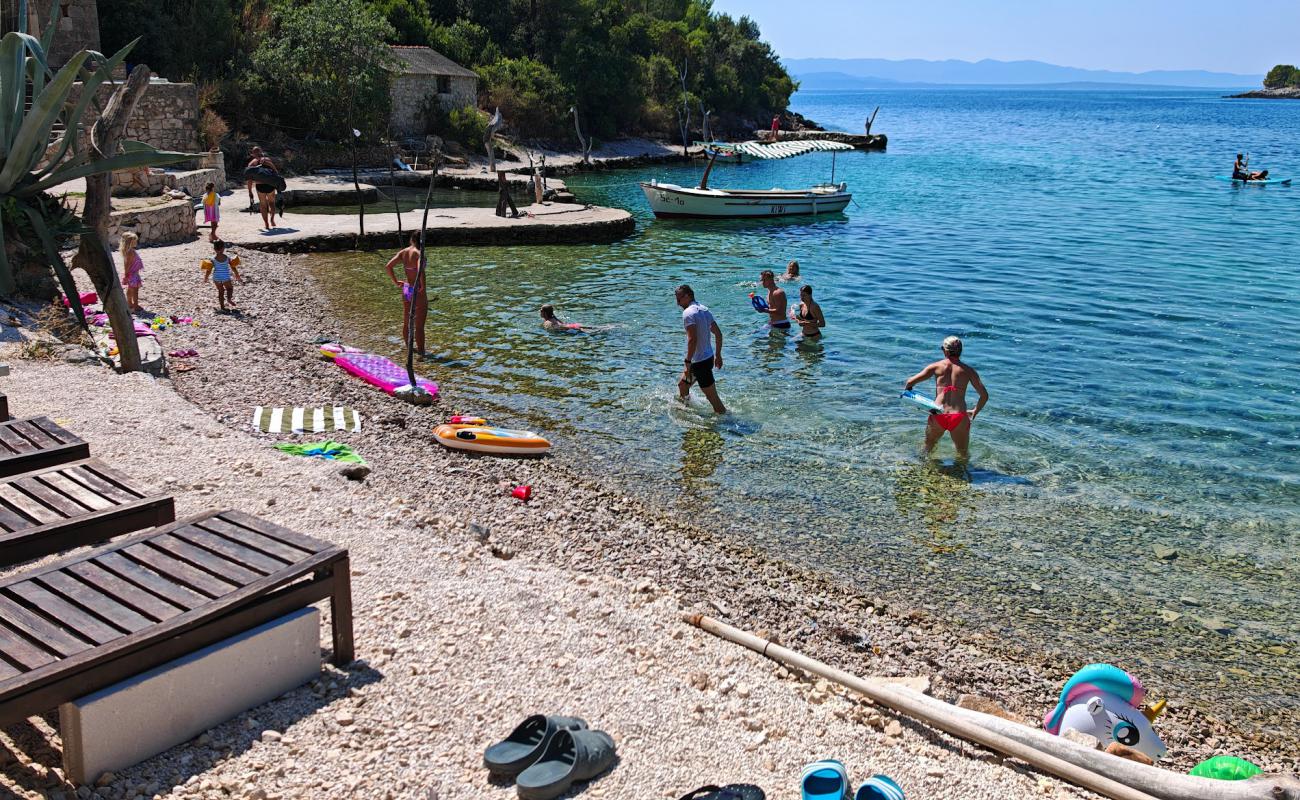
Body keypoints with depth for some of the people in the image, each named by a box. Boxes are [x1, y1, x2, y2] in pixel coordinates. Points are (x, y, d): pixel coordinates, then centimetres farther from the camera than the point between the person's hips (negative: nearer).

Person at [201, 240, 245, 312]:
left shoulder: (213, 259, -8)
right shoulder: (227, 258, -8)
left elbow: (209, 270, -5)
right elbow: (233, 268, -4)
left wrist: (206, 278, 9)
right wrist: (238, 276, 6)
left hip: (216, 277, 1)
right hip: (226, 277, -1)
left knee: (220, 291, 16)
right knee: (229, 288, 22)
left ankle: (222, 306, 17)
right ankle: (229, 299, -3)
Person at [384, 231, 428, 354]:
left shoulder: (403, 252, 1)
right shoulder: (419, 253, -17)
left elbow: (388, 266, -3)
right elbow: (420, 269, -34)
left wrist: (395, 281, 5)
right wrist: (423, 286, -23)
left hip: (406, 290, 7)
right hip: (418, 292, -7)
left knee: (406, 323, 19)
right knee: (419, 325, 2)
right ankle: (421, 351, 8)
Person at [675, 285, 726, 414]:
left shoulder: (688, 313, -17)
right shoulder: (704, 310, 10)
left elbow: (692, 339, -27)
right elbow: (718, 333, 13)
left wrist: (688, 362, -23)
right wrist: (718, 355, 20)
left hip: (699, 362, -10)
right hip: (708, 357, 10)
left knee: (713, 398, -4)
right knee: (682, 384, 26)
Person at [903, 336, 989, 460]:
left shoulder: (936, 366, 5)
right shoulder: (968, 370, 7)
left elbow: (910, 382, 0)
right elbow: (984, 395, 6)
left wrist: (907, 390, 23)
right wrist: (974, 412, 22)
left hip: (937, 416, 0)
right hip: (959, 417, 0)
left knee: (928, 446, 26)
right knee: (964, 454, 16)